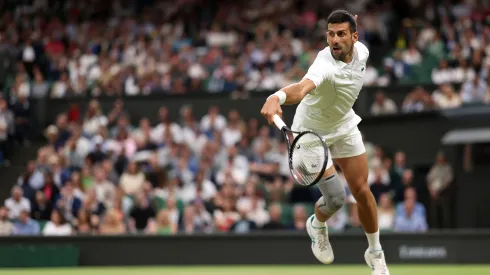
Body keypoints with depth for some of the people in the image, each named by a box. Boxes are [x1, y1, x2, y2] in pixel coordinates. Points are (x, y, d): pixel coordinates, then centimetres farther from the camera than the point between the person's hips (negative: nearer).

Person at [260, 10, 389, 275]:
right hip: (312, 131, -6)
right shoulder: (325, 65, -39)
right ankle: (317, 225, 25)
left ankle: (375, 254, 28)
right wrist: (276, 98, -79)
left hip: (344, 126, 6)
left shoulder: (361, 51, -15)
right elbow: (302, 87, -61)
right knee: (335, 197, -12)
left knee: (362, 191, 7)